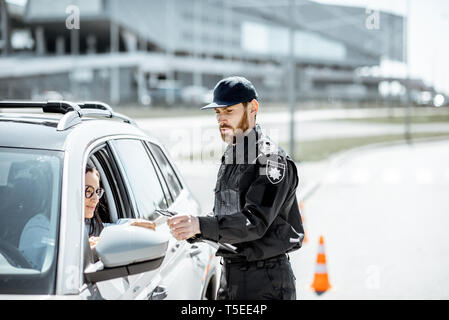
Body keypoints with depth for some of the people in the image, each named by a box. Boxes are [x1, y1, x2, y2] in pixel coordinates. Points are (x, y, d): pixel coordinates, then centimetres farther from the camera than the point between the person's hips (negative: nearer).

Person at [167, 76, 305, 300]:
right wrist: (191, 229, -3)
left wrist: (200, 225, -36)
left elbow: (255, 222, -25)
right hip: (229, 279, 8)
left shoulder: (273, 161, -14)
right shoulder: (229, 158, 15)